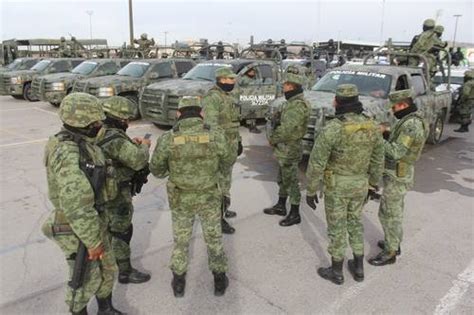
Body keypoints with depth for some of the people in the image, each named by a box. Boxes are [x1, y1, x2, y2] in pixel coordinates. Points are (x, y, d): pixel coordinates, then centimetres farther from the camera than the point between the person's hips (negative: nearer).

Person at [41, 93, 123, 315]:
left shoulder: (81, 144, 2)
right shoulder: (68, 154, -30)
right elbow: (75, 205, -30)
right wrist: (93, 241, -23)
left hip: (92, 219, 9)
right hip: (78, 229, -9)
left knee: (107, 269, 22)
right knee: (86, 279, 12)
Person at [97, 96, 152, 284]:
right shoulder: (115, 139, -29)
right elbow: (138, 160, -35)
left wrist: (131, 144, 2)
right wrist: (144, 146, -16)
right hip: (116, 194, -10)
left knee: (109, 226, 27)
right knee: (122, 232, 4)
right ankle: (125, 272, 18)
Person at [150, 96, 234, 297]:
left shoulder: (167, 139, -14)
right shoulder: (216, 136, -15)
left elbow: (156, 170, -3)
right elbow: (228, 162, 1)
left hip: (180, 199, 1)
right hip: (209, 198, 0)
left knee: (180, 241, 20)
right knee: (214, 239, 19)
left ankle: (179, 283, 33)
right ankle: (219, 281, 32)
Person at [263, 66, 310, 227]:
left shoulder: (298, 105, -23)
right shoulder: (291, 102, 9)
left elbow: (286, 129, -26)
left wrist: (272, 140, -12)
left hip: (290, 150, -10)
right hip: (283, 149, 10)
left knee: (291, 182, 1)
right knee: (282, 180, 21)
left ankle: (295, 214, 13)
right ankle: (281, 206, 36)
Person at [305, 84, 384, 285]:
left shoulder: (332, 129, -21)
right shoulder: (372, 128, -3)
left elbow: (316, 164, -19)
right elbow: (377, 162, 6)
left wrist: (311, 191, -8)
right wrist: (372, 185, 18)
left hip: (337, 186, -5)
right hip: (360, 184, 5)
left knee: (337, 227, 9)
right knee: (355, 223, 22)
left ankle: (336, 272, 24)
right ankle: (358, 268, 32)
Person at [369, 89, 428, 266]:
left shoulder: (412, 124, -25)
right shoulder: (410, 121, 8)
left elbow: (396, 152, -28)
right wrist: (388, 131, 3)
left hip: (397, 176, -10)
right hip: (398, 173, 10)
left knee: (388, 214, -1)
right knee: (394, 212, 21)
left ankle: (390, 253, 10)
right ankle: (394, 242, 36)